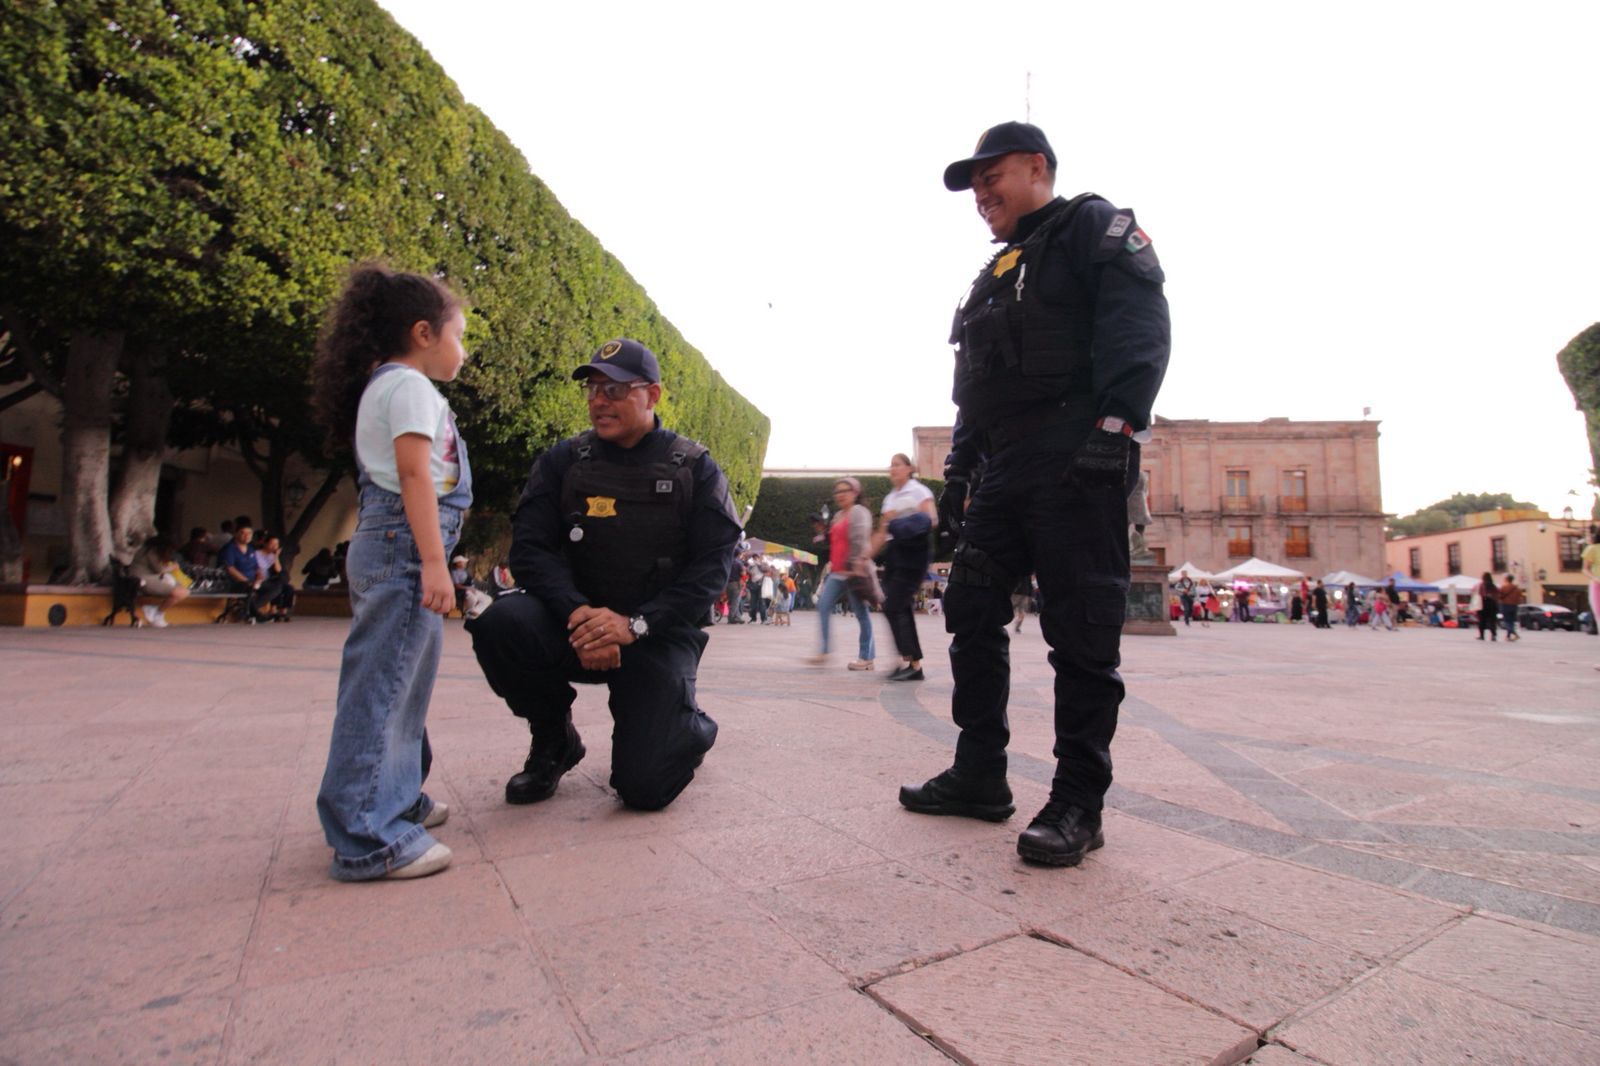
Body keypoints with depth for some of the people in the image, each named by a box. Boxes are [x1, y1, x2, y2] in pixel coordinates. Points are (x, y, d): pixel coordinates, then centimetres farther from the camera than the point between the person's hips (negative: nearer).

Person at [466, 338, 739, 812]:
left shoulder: (694, 468, -3)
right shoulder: (563, 461, 2)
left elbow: (713, 564, -11)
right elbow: (530, 547, -7)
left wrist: (635, 624, -23)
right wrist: (577, 613, -27)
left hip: (657, 634, -2)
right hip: (578, 621, 3)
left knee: (643, 787, -14)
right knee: (501, 624, -29)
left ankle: (694, 726, 25)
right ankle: (555, 741, 1)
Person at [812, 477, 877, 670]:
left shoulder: (859, 512, -4)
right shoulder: (838, 515, 20)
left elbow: (862, 539, -16)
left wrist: (859, 564, -25)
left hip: (853, 571, -8)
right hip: (837, 571, 8)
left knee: (860, 612, -3)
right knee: (823, 605, -1)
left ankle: (867, 657, 4)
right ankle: (823, 651, 2)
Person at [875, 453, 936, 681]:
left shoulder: (919, 491, 0)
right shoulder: (889, 498, 20)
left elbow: (930, 521, -12)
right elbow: (882, 533, 19)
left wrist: (901, 522, -23)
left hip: (913, 553, -7)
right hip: (893, 553, 7)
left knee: (893, 607, -14)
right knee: (902, 609, 3)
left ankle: (907, 660, -9)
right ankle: (915, 666, 7)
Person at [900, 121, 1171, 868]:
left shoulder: (1094, 227, 6)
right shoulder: (995, 274, 29)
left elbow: (1140, 328, -10)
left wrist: (1114, 426, -23)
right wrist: (957, 471, 19)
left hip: (1075, 462, -8)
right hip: (1004, 469, 9)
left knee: (1080, 631, -7)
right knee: (972, 614, 6)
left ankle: (1078, 803, 2)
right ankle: (979, 775, 16)